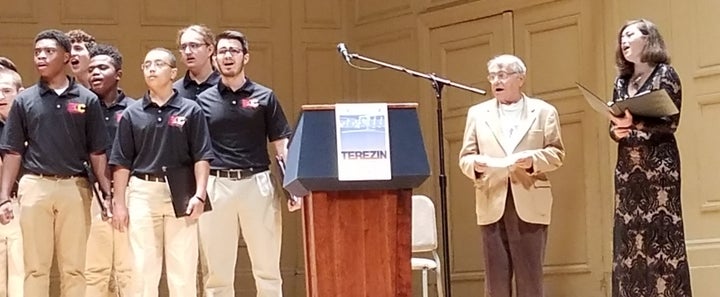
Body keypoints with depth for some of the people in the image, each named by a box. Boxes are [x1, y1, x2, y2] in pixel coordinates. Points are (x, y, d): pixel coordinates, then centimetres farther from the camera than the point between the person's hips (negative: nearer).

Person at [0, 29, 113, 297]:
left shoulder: (87, 100, 5)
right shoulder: (24, 101, 6)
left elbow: (97, 153, 6)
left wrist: (107, 194, -2)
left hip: (74, 188, 0)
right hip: (35, 187, 0)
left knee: (74, 267, 4)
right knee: (36, 267, 2)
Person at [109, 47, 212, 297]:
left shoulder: (190, 110, 4)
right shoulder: (132, 114, 9)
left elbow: (201, 157, 0)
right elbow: (122, 162, 9)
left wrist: (199, 195, -11)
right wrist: (119, 202, 3)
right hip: (142, 192, 2)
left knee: (183, 268, -1)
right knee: (143, 268, 2)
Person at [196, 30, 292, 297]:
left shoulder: (264, 97, 8)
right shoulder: (204, 100, 9)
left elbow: (281, 145, 6)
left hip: (257, 183, -1)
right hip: (217, 185, 1)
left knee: (267, 267, 2)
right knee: (217, 270, 4)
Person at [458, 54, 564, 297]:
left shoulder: (544, 111, 9)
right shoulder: (478, 113, 15)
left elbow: (557, 154, 4)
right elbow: (465, 157, 10)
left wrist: (533, 159, -15)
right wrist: (476, 164, -13)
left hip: (530, 205, -2)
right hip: (493, 205, 2)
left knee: (530, 277, -2)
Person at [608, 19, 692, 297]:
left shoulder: (664, 74, -1)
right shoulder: (621, 82, 16)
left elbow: (670, 122, -9)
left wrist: (634, 124, -21)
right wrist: (616, 131, -5)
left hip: (658, 164, -6)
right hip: (627, 168, 6)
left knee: (661, 233, -10)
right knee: (630, 236, 0)